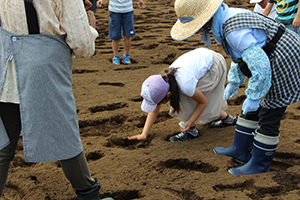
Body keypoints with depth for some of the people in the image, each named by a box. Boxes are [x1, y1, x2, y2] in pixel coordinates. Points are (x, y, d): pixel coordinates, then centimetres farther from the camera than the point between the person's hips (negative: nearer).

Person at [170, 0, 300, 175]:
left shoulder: (235, 31, -30)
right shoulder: (227, 18, 3)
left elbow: (260, 67, -31)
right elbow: (242, 52, 18)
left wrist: (253, 98, -18)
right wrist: (234, 82, 23)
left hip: (284, 64, -10)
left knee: (268, 118, 2)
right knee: (252, 110, 17)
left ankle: (260, 164, 19)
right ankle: (240, 150, 31)